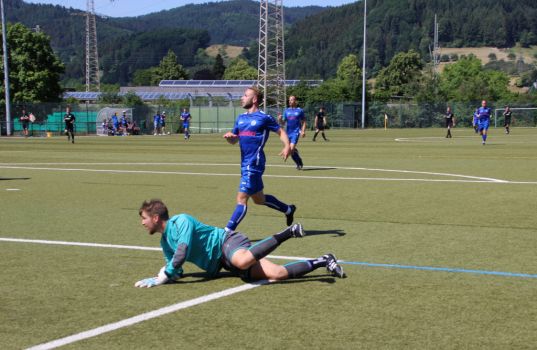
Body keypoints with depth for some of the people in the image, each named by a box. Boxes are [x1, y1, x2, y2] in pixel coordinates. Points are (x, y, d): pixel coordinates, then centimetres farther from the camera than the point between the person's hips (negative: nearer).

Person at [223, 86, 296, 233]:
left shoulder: (264, 118, -5)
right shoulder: (241, 118, 15)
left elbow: (281, 132, 3)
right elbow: (234, 140, 19)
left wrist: (287, 146, -15)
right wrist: (228, 136, -5)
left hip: (254, 164, -8)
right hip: (245, 164, 9)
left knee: (241, 199, -11)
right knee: (259, 199, 19)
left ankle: (227, 232, -12)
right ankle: (288, 210, 38)